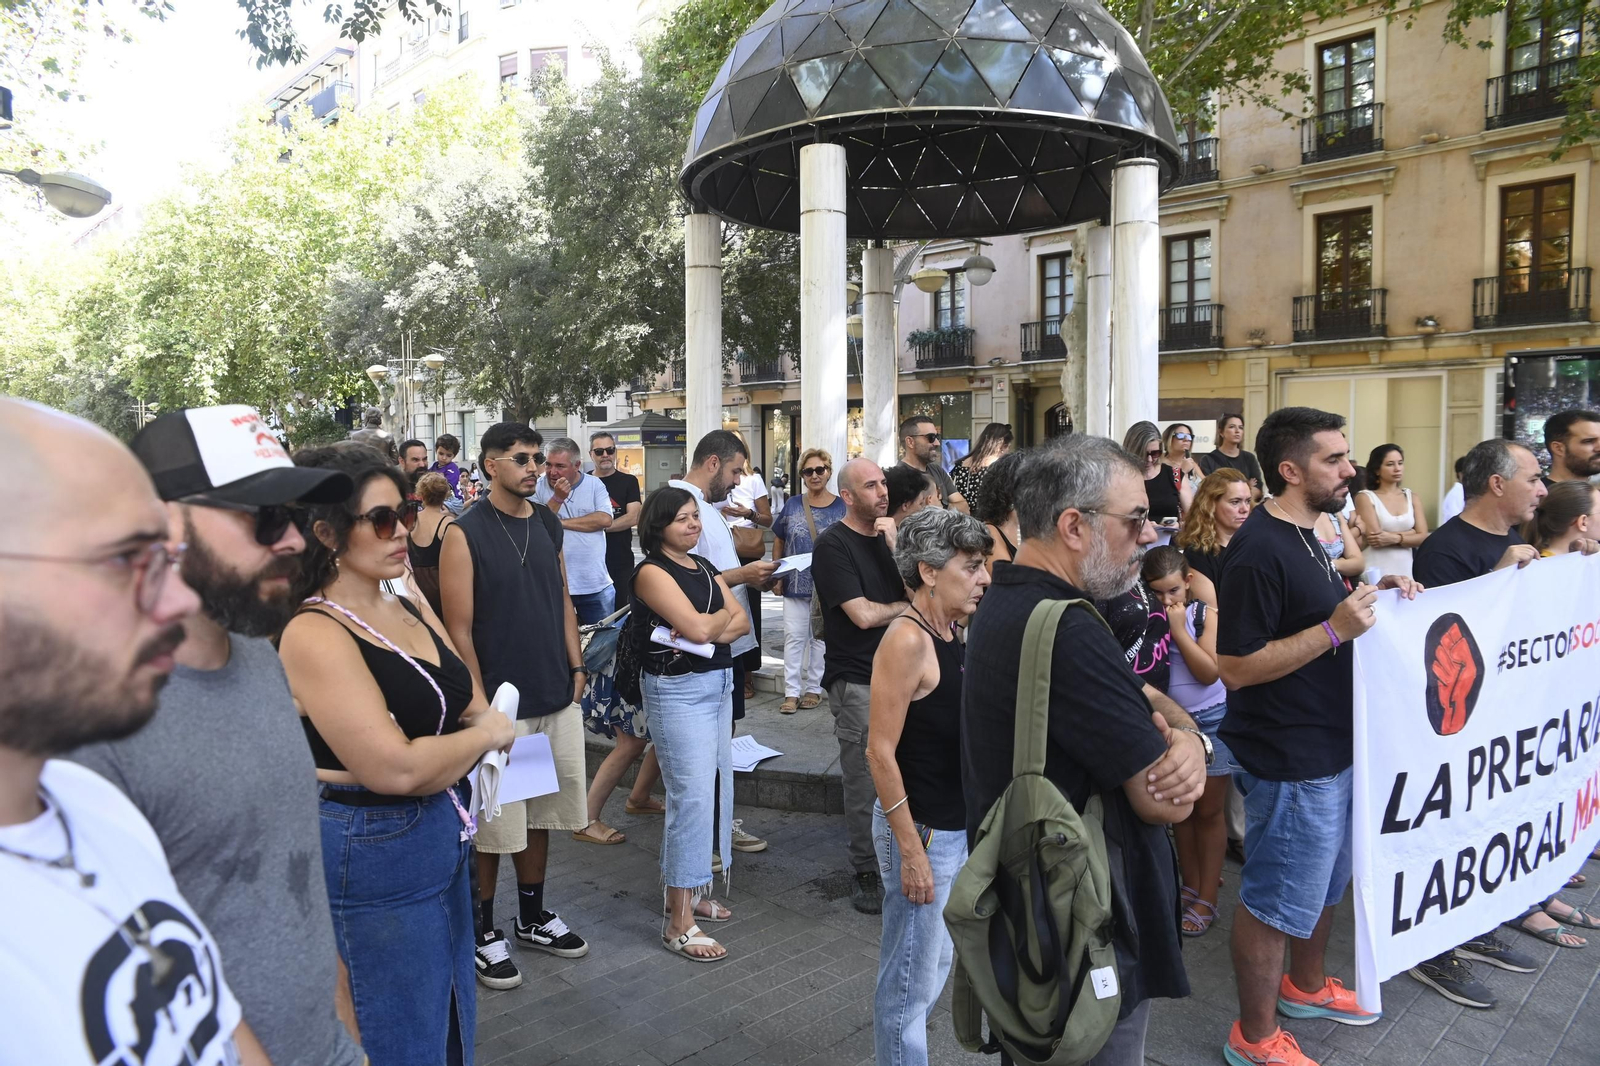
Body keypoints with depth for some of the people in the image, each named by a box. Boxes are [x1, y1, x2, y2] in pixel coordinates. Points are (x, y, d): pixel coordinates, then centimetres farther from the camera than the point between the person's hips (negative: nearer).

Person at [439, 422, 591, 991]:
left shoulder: (548, 524, 7)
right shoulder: (464, 534, -12)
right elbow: (459, 630, -13)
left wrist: (576, 667, 8)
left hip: (557, 697, 6)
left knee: (539, 813, 17)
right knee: (494, 823, 5)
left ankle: (532, 916, 34)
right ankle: (483, 932, 23)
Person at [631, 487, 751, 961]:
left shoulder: (705, 567, 14)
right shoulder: (652, 571, -10)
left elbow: (743, 623, 5)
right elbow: (698, 627, -20)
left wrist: (707, 627, -13)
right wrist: (723, 615, 0)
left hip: (718, 682, 8)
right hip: (677, 688, -8)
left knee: (715, 789, 10)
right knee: (693, 796, -10)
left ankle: (690, 889, 26)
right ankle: (679, 923, -2)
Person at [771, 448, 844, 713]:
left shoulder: (841, 507, -2)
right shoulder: (792, 505, 2)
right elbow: (779, 541, 10)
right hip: (796, 584, 1)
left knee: (820, 637, 9)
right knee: (793, 637, 3)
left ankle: (814, 688, 20)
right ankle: (791, 692, 9)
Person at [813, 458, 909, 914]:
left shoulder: (888, 537, 14)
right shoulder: (833, 545, -7)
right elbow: (863, 614, -14)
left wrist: (895, 546, -9)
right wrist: (909, 606, 2)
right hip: (858, 682, -6)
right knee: (865, 784, 1)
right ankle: (867, 874, 14)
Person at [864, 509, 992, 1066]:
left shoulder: (950, 634, 5)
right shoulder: (907, 639, -21)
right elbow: (880, 753, -22)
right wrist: (911, 850, -21)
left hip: (956, 827, 9)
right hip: (921, 831, -9)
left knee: (936, 965, 23)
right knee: (910, 978, 8)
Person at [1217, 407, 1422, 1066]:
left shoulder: (1305, 535, 8)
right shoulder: (1258, 550, -24)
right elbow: (1236, 666, -26)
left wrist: (1371, 595, 4)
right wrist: (1335, 628, -28)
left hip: (1332, 748, 10)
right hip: (1289, 761, -10)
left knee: (1326, 881, 26)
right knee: (1275, 901, 5)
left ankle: (1306, 986, 48)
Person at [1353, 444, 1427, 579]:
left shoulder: (1411, 496, 10)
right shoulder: (1365, 497, -4)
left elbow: (1423, 536, 1)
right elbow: (1374, 538, -14)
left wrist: (1395, 538, -15)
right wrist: (1409, 533, -3)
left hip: (1406, 570, 4)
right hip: (1377, 572, -4)